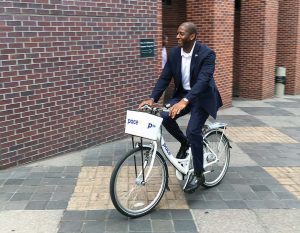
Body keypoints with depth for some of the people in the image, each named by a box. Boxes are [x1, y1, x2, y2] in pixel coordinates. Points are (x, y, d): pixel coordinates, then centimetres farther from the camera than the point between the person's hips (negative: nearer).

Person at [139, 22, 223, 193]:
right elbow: (164, 78, -3)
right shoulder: (174, 53, -4)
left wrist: (185, 101, -46)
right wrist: (153, 99, -18)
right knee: (165, 116, -19)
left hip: (202, 97, -5)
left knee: (193, 131, -20)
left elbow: (203, 80, -33)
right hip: (183, 94, 6)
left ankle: (199, 175, -2)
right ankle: (184, 142, 11)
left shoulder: (207, 54, -22)